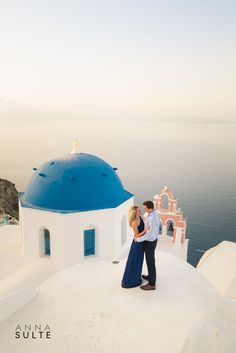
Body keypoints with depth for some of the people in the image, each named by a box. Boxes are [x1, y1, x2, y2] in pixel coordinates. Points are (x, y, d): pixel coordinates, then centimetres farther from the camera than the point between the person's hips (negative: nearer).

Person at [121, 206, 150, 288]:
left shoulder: (140, 218, -2)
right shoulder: (134, 223, -27)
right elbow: (137, 235, -22)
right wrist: (145, 230, -32)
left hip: (141, 242, 9)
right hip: (137, 243, -9)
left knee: (139, 260, 23)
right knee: (134, 261, 6)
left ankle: (136, 277, 41)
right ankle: (130, 280, 21)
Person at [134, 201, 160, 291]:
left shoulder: (152, 219, -37)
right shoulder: (155, 213, -5)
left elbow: (149, 235, -33)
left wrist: (138, 239, -18)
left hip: (149, 243, -10)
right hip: (153, 240, 10)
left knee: (150, 263, 7)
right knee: (150, 260, 28)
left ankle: (152, 284, 23)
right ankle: (151, 276, 48)